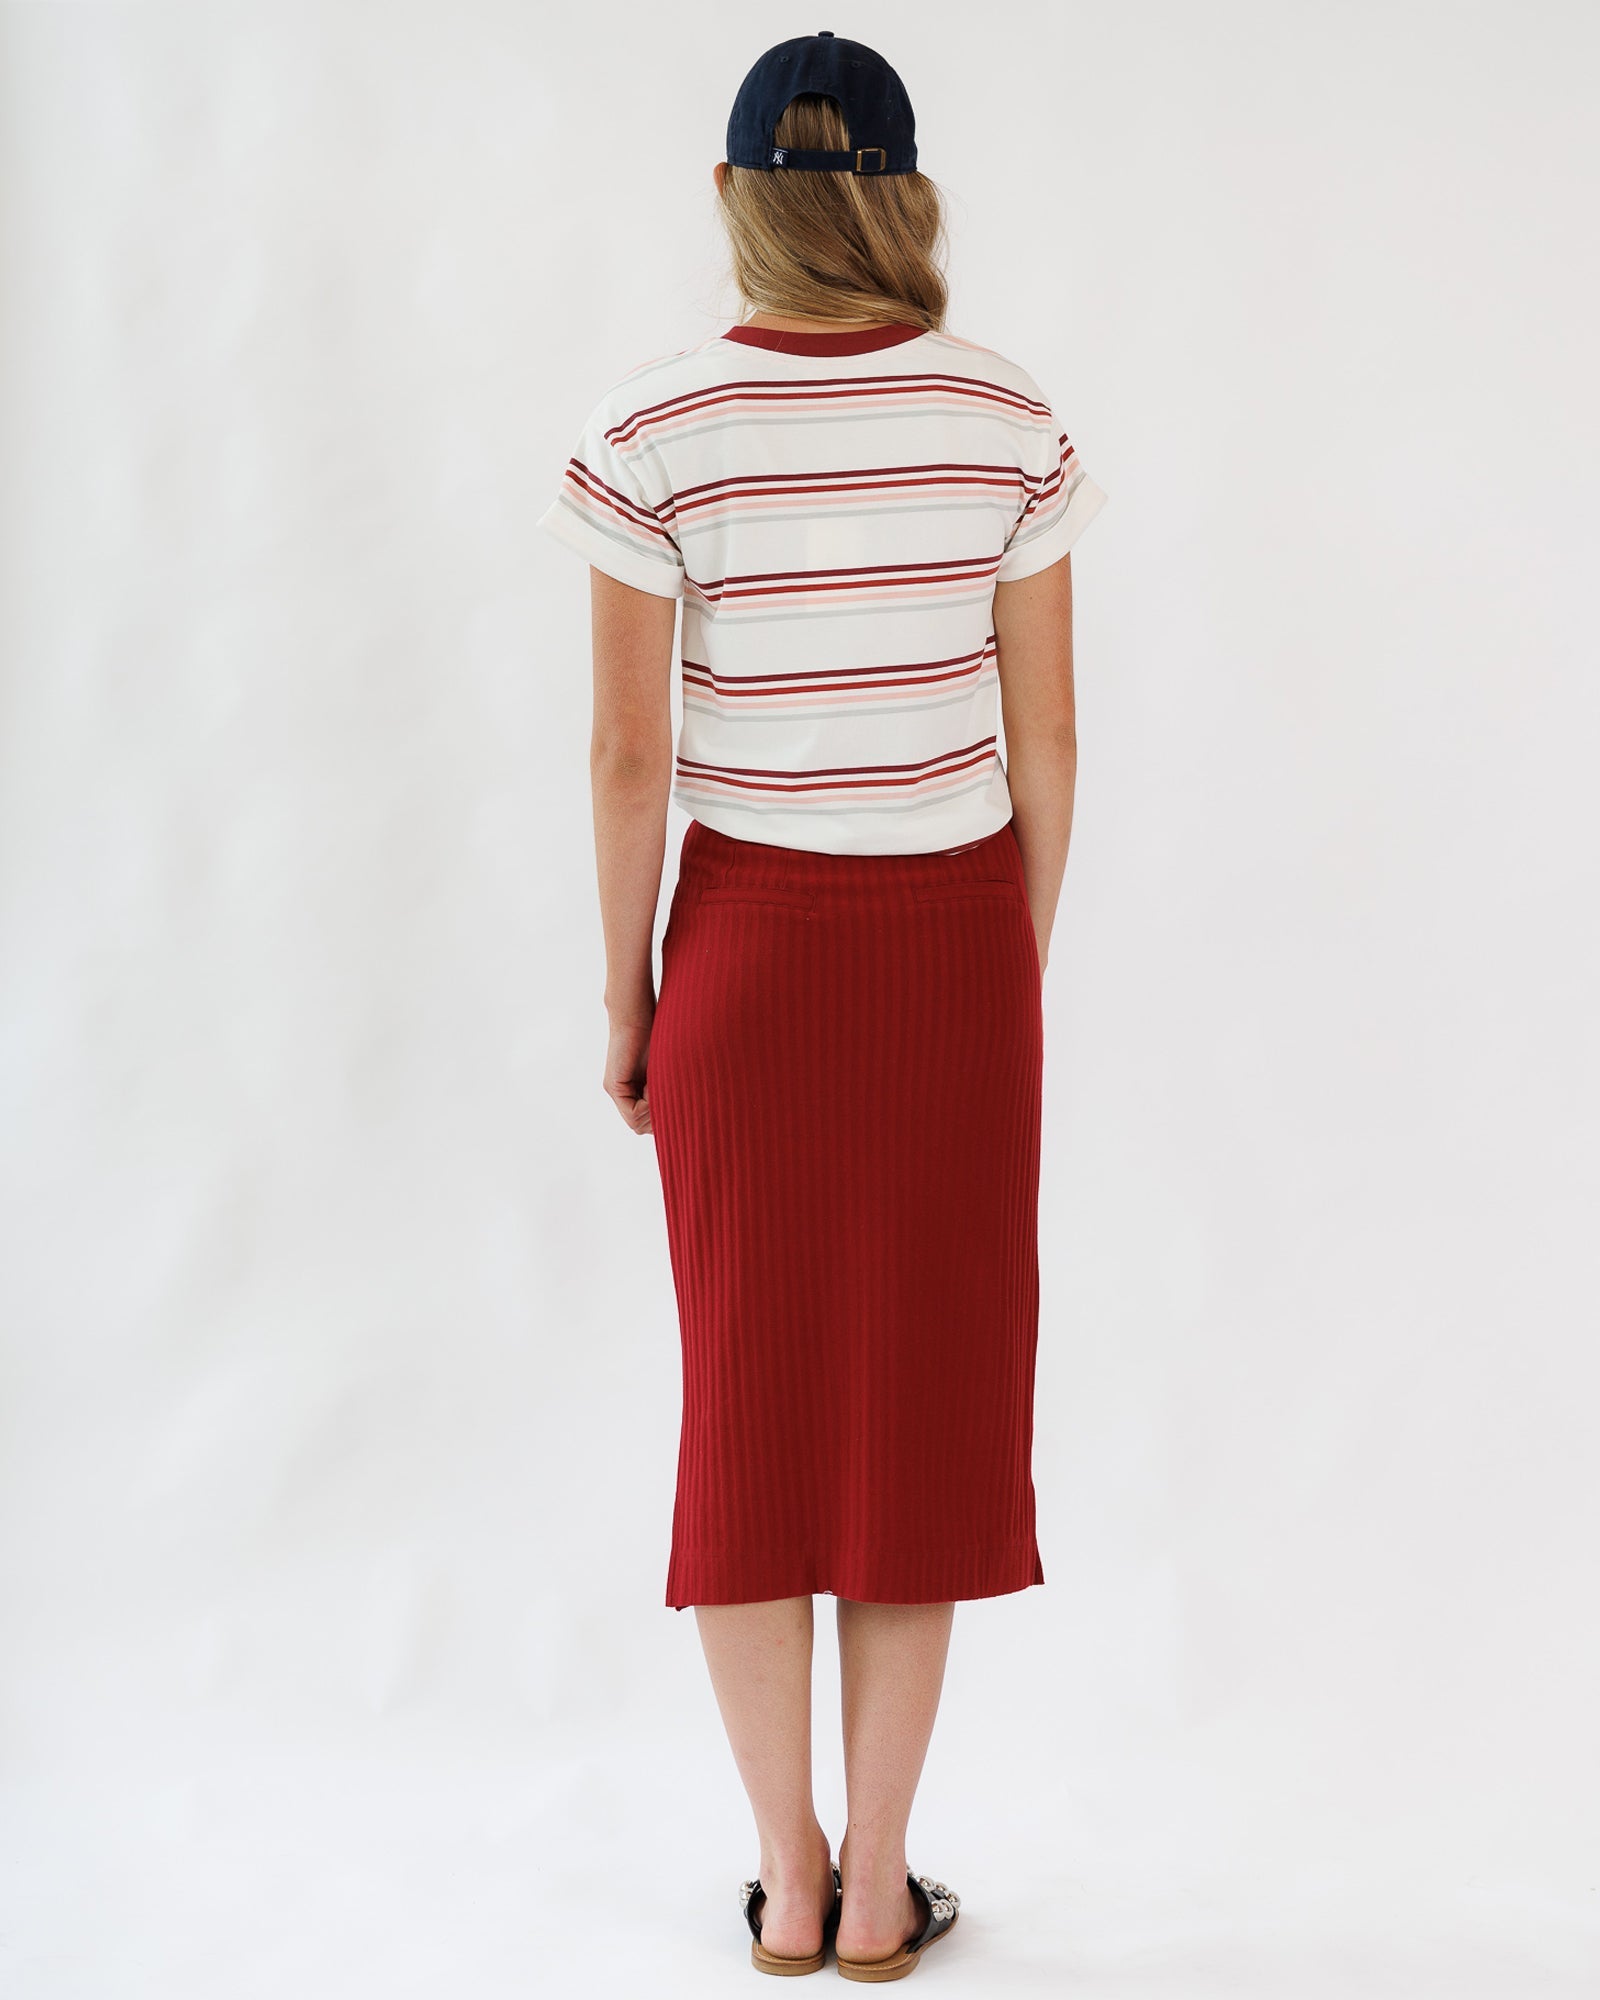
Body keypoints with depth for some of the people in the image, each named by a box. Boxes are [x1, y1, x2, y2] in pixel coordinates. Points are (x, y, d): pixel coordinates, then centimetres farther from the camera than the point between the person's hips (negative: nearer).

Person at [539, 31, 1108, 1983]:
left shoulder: (652, 431, -10)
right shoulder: (1009, 419, -5)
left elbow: (629, 754, -10)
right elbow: (1044, 737, -2)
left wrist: (626, 994, 3)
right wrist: (1024, 969, 10)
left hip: (749, 942, -1)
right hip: (952, 941, 1)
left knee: (755, 1401, 11)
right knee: (926, 1398, 10)